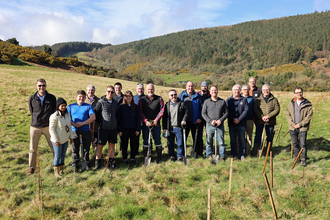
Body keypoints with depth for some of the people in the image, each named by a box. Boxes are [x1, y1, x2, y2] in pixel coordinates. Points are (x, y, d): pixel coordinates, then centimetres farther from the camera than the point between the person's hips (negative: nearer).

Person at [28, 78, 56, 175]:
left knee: (54, 147, 6)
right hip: (35, 127, 1)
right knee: (33, 149, 7)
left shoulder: (52, 98, 0)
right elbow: (32, 112, 10)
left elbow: (55, 112, 5)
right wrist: (37, 120, 5)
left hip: (48, 126, -1)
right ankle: (31, 168, 20)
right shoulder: (32, 98, 2)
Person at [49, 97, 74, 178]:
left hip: (65, 139, 6)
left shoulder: (67, 114, 3)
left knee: (63, 155, 16)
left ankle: (61, 170, 30)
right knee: (58, 156, 5)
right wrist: (56, 140, -17)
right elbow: (51, 129, -16)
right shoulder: (54, 116, -19)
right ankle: (56, 171, 21)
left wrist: (71, 136, 10)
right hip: (58, 140, -6)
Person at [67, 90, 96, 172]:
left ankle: (86, 164, 22)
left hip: (86, 131, 0)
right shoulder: (71, 106, 9)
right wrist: (73, 124, -16)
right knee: (75, 148, 7)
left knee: (86, 148, 8)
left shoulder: (88, 106, 5)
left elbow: (93, 117, -7)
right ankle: (74, 164, 19)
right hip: (74, 131, 1)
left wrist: (82, 123, -15)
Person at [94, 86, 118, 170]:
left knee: (112, 145, 9)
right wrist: (100, 123, 1)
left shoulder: (115, 103, 10)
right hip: (103, 128, -4)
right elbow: (96, 114, 0)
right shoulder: (101, 102, -5)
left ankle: (111, 162, 20)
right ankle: (97, 164, 10)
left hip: (113, 128, 5)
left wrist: (116, 124, 11)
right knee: (100, 145, 0)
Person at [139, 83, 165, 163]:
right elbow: (140, 112, -1)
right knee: (145, 141, 6)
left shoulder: (159, 99, 6)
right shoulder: (142, 99, 6)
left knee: (157, 140, 4)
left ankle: (159, 158, 13)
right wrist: (146, 121, -13)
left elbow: (162, 110, -1)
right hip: (145, 124, 0)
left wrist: (156, 120, -12)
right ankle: (145, 157, 16)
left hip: (156, 124, 0)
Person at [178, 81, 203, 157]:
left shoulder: (197, 96, 6)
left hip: (195, 121, 0)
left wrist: (200, 118, -6)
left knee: (197, 138, 6)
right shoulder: (181, 95, 7)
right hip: (185, 121, 1)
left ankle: (199, 153, 17)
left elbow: (201, 108, 5)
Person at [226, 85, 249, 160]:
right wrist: (233, 119, -13)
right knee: (233, 140, 7)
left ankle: (241, 155, 17)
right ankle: (233, 155, 18)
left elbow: (246, 110, -4)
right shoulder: (228, 100, 7)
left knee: (242, 140, 6)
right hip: (232, 124, 0)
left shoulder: (244, 99, 6)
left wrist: (239, 119, -13)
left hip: (242, 124, 0)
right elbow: (227, 111, -1)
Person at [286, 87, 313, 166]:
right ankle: (296, 158, 27)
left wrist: (300, 124, -13)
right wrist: (293, 124, -9)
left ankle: (303, 159, 10)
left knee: (303, 144, -3)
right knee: (295, 144, 13)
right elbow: (288, 115, 4)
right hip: (292, 128, 3)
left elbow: (309, 116, -8)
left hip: (303, 128, -3)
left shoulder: (308, 104, -4)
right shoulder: (291, 104, 6)